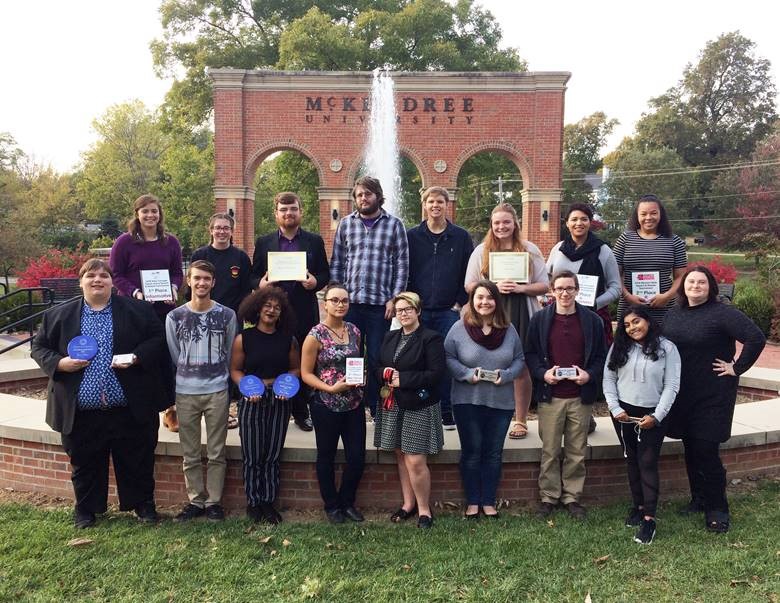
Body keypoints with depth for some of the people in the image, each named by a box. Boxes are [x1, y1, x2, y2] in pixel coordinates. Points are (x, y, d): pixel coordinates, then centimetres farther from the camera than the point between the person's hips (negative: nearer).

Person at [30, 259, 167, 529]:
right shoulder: (59, 315, 5)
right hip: (81, 413, 1)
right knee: (84, 464, 16)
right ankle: (85, 508, 36)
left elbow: (158, 339, 1)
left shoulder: (137, 310, 1)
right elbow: (39, 347, 9)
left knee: (138, 461, 10)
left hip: (130, 409, -1)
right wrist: (59, 363, -9)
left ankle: (143, 503, 30)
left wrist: (137, 357, -15)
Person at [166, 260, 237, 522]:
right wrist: (189, 375, 9)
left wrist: (219, 378, 9)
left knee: (216, 453, 5)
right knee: (190, 454, 9)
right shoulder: (175, 317, 1)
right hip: (185, 393, 1)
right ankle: (195, 501, 21)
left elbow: (230, 354, 8)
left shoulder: (227, 315, 0)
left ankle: (213, 501, 17)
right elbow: (173, 356, 9)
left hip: (217, 391, -1)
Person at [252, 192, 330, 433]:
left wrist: (316, 282, -13)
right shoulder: (263, 243, 9)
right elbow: (254, 276, 10)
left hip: (304, 312, 0)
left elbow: (325, 274, 8)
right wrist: (260, 283, -12)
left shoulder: (314, 241, 9)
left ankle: (301, 412, 17)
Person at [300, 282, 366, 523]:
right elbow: (306, 373, -8)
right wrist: (330, 388, -20)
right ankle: (332, 506, 28)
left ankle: (347, 502, 28)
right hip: (326, 405, -4)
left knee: (357, 457, 6)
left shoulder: (354, 331, 5)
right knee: (326, 457, 10)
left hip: (354, 404, 4)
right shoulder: (316, 335, -10)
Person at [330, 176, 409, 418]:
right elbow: (336, 263, 10)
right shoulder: (345, 224, 8)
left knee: (376, 358, 5)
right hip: (349, 301, 2)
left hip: (380, 303, -2)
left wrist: (394, 299, -7)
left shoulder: (394, 225, 2)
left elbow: (402, 264, 0)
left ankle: (376, 408, 18)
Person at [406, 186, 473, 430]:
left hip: (449, 311, 0)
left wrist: (460, 303, -1)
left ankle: (447, 413, 12)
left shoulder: (461, 237, 6)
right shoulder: (412, 236, 7)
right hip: (418, 311, 1)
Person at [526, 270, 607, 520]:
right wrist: (543, 373, -13)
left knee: (577, 452, 9)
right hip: (549, 396, -1)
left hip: (581, 396, 1)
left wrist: (589, 375, -11)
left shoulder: (592, 320, 3)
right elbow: (530, 354, 4)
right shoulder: (540, 319, 1)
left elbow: (601, 356, 6)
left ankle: (572, 497, 22)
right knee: (550, 451, 6)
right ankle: (548, 497, 19)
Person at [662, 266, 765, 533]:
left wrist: (737, 367, -14)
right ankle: (699, 499, 29)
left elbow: (756, 338, -19)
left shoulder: (722, 313, -12)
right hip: (682, 395, 6)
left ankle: (716, 509, 11)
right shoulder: (673, 314, 8)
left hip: (713, 394, -6)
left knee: (706, 451, -4)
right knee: (691, 449, 14)